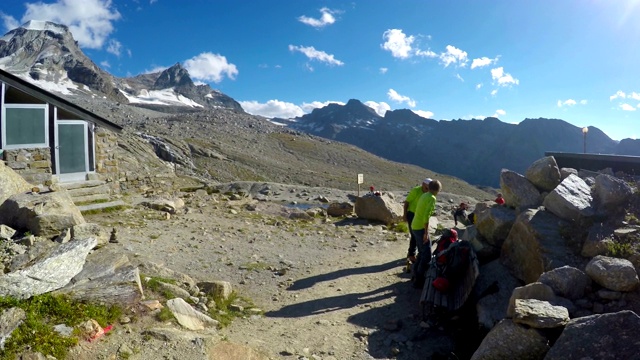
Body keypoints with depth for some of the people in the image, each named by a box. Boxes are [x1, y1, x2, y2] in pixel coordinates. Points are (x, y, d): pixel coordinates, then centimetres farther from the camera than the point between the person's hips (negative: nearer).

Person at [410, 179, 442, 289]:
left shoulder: (424, 195, 12)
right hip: (421, 228, -9)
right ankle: (419, 280, 0)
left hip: (414, 227, 9)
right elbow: (426, 216, -24)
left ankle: (416, 275, 27)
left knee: (422, 253, 19)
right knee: (427, 256, -3)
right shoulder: (432, 198, -14)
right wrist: (426, 232, -23)